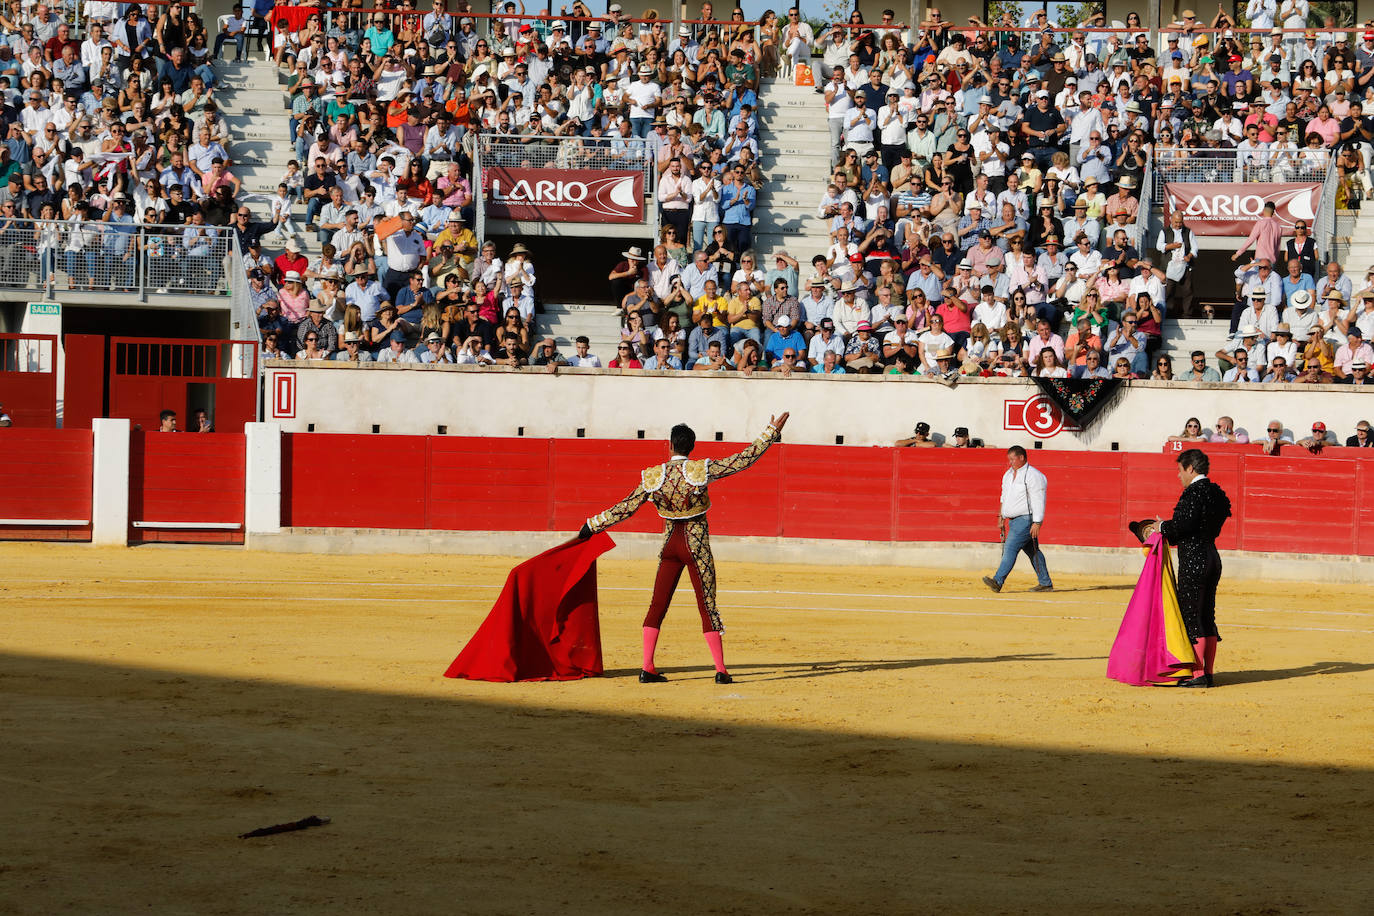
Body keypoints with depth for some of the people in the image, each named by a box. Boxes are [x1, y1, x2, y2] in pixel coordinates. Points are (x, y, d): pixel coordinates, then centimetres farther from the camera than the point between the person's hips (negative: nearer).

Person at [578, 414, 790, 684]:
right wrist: (772, 432, -4)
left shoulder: (654, 476, -4)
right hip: (697, 545, -2)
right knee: (707, 606, 2)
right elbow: (744, 459, -10)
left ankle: (647, 668, 4)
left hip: (670, 545, 2)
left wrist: (593, 524, 8)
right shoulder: (702, 470, -11)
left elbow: (625, 508, -2)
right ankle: (720, 669, 0)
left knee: (657, 605, 8)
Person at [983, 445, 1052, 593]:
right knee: (1032, 551, 12)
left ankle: (997, 581, -22)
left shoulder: (1033, 476, -12)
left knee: (1011, 548, -16)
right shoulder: (1008, 474, 15)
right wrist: (1001, 518, 21)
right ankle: (1045, 583, 17)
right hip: (1013, 520, 9)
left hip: (1026, 519, -9)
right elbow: (1004, 497, 25)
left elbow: (1038, 501, -16)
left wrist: (1037, 523, -21)